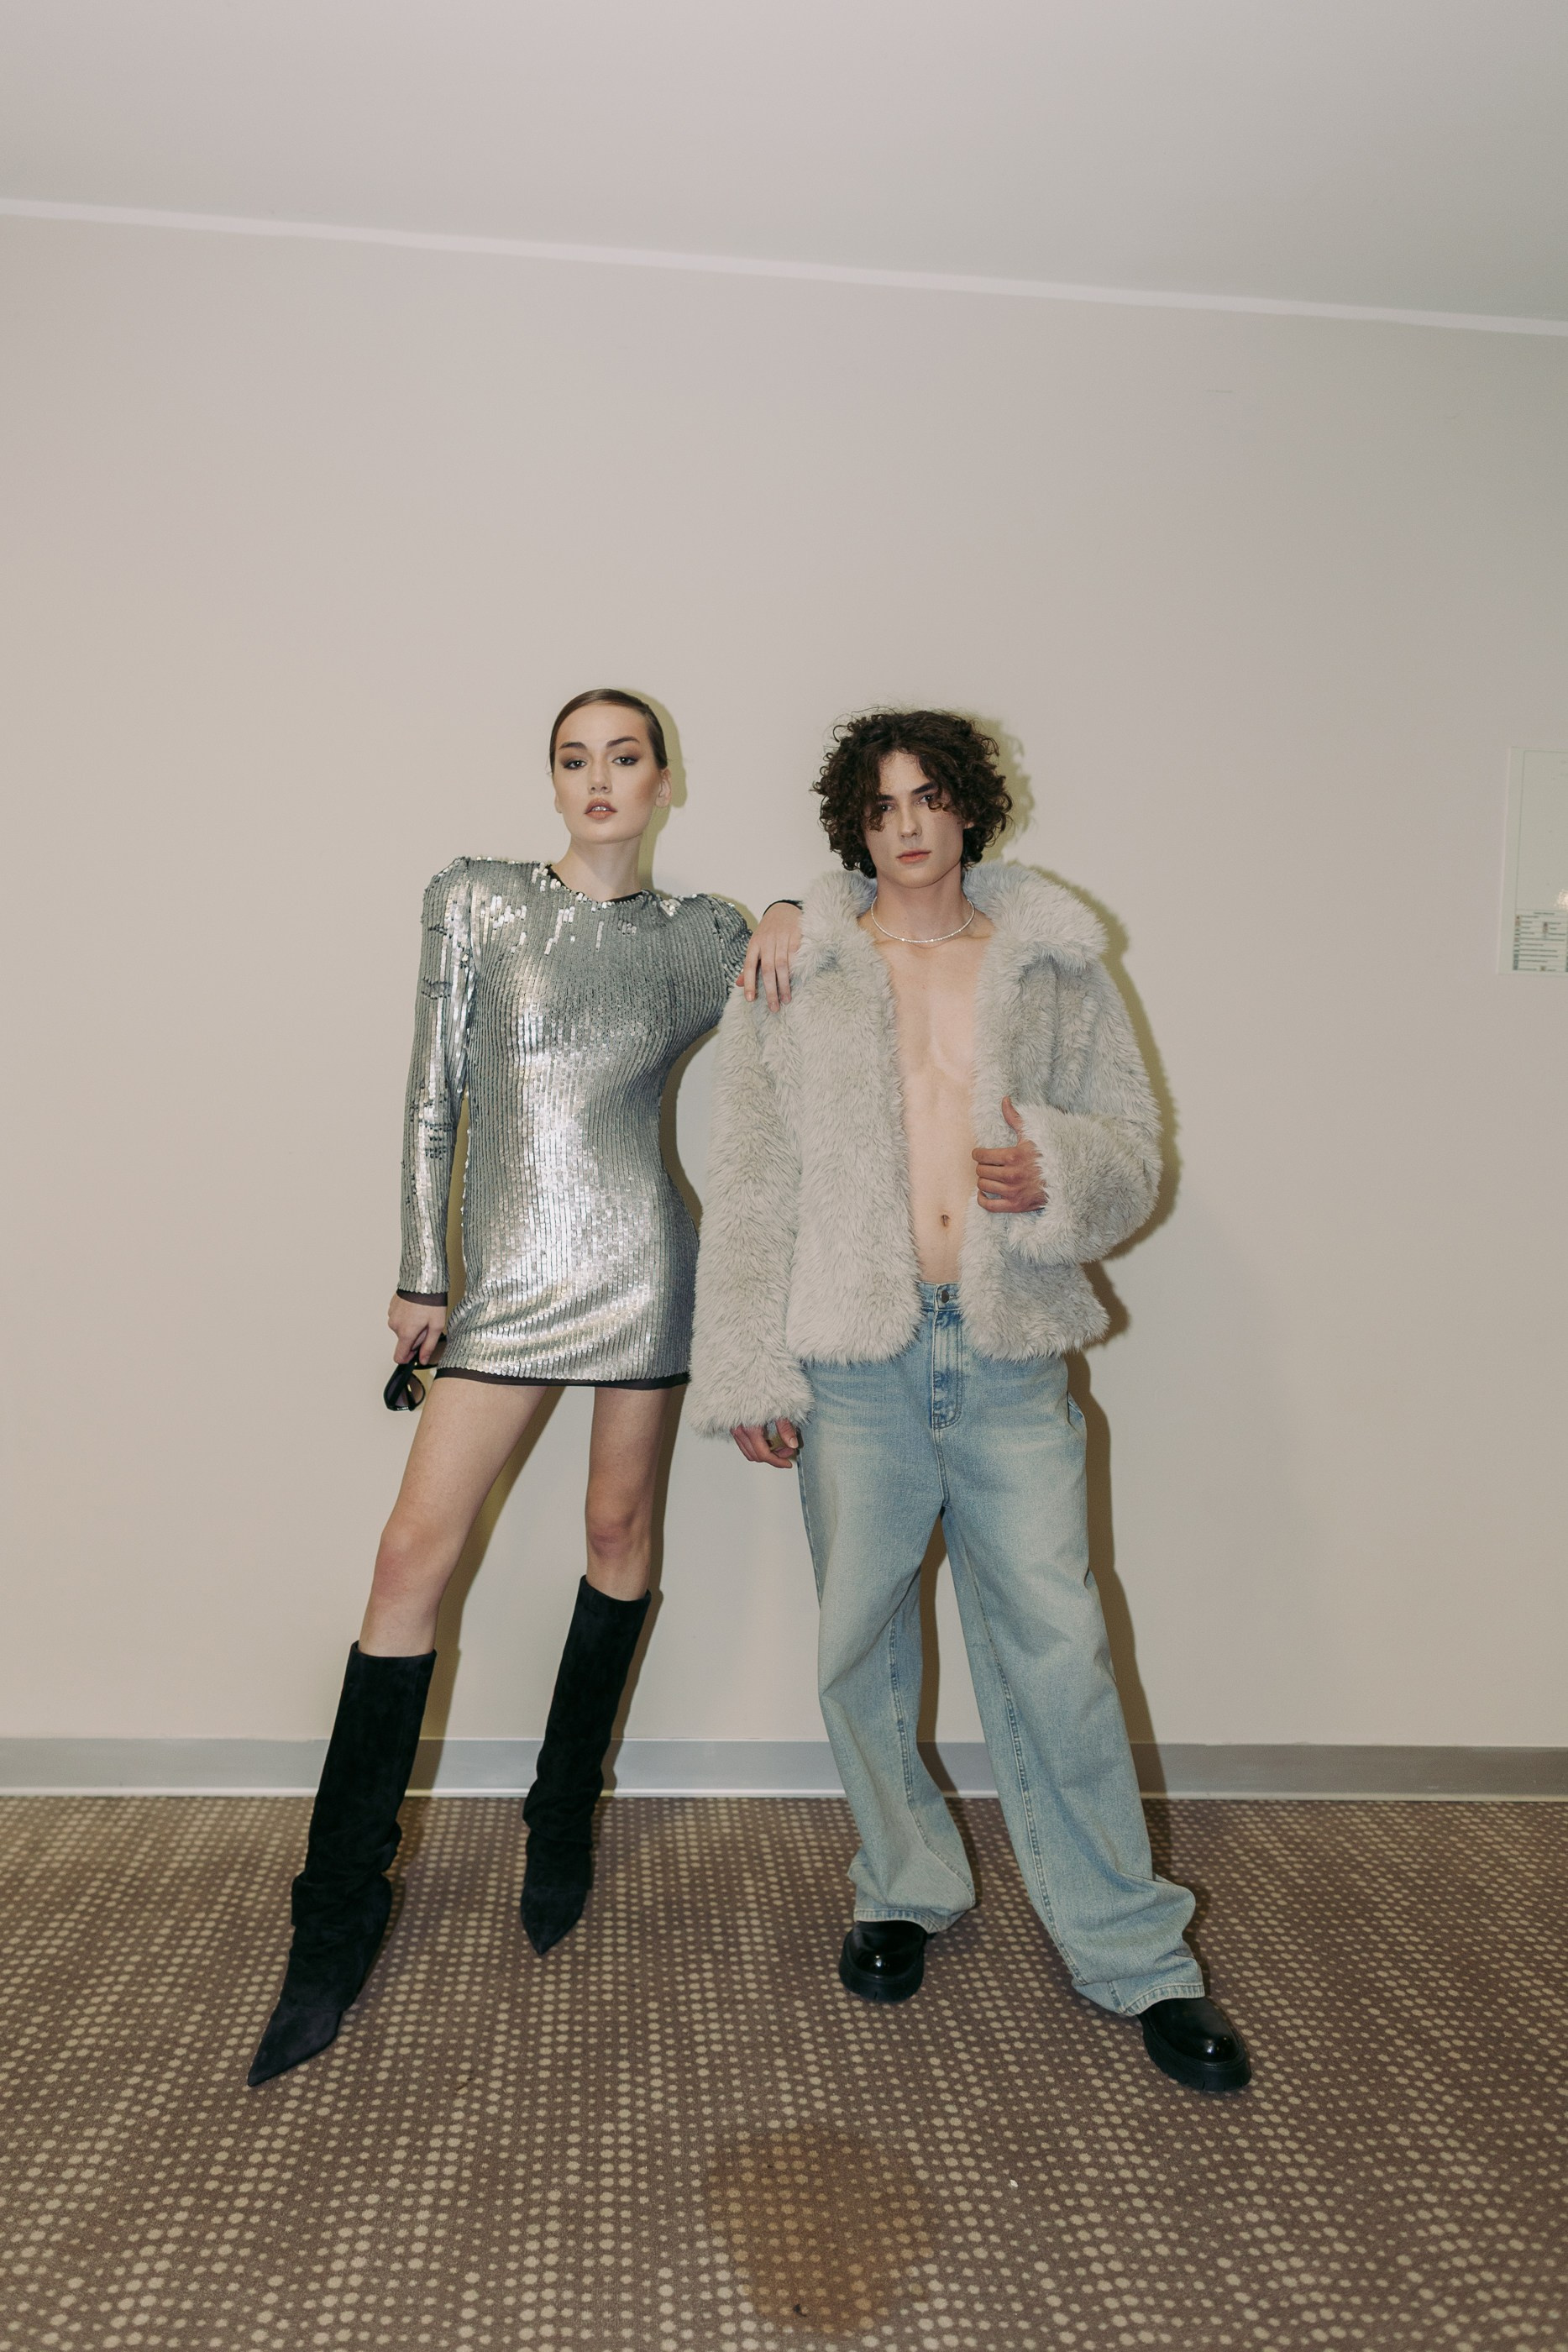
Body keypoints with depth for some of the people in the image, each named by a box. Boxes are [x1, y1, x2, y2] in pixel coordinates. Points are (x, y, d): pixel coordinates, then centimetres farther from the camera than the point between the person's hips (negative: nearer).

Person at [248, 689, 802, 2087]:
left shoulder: (697, 935, 7)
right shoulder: (474, 900, 5)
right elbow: (432, 1098, 5)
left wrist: (795, 918, -4)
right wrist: (422, 1274, 3)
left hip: (639, 1261, 1)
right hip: (506, 1272, 0)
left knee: (622, 1528, 9)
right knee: (415, 1552, -4)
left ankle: (565, 1822, 31)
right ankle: (340, 1918, 7)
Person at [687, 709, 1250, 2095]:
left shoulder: (1056, 968, 7)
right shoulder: (795, 978, 4)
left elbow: (1136, 1143, 11)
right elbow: (747, 1185, 3)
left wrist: (1063, 1168, -13)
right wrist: (748, 1370, -2)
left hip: (1012, 1358, 0)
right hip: (856, 1361, 0)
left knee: (1058, 1651, 3)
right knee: (861, 1647, 11)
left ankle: (1135, 1956, 22)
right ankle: (908, 1895, 35)